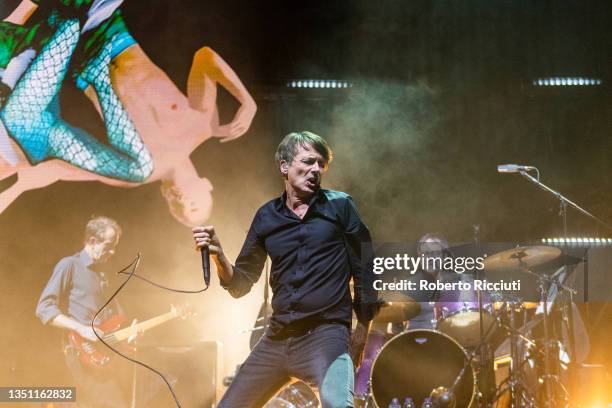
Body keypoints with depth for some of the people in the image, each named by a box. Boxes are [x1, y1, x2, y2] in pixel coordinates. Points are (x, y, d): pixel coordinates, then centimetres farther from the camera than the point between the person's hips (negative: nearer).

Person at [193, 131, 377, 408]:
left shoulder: (340, 206, 0)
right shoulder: (266, 217, 9)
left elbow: (364, 270, 3)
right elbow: (240, 286, 12)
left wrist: (361, 333, 1)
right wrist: (218, 255, -7)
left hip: (326, 333, -5)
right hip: (277, 338, 5)